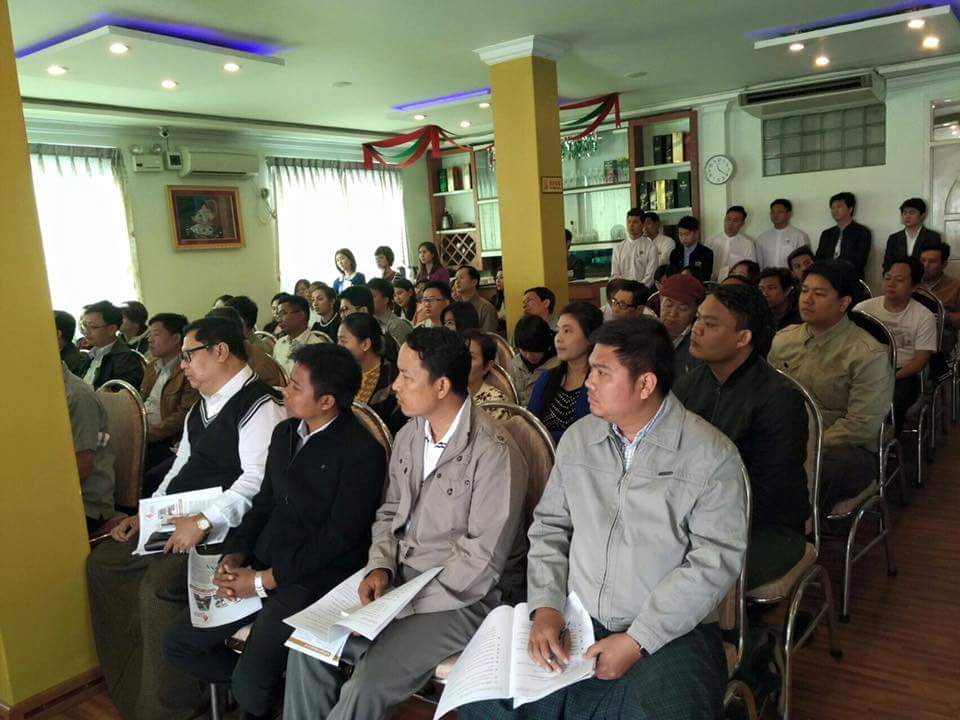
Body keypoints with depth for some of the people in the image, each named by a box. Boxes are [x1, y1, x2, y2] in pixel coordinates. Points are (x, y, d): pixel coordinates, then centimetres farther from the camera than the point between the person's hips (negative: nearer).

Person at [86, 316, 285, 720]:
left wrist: (204, 521, -30)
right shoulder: (201, 408, 16)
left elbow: (258, 479, -25)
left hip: (222, 526, -10)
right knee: (102, 561, 8)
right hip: (178, 520, 10)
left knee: (158, 583, -27)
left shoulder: (259, 405, -16)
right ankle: (128, 682, 17)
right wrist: (145, 516, 13)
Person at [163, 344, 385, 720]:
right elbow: (264, 503, 16)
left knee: (249, 683, -21)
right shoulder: (284, 433, 11)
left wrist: (265, 580, -14)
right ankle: (269, 688, 17)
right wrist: (234, 555, 0)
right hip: (260, 566, 8)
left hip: (316, 577, -8)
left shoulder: (362, 453, -15)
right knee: (178, 645, 2)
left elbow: (339, 537, -16)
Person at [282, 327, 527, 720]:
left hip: (458, 599, -7)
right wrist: (380, 567, -5)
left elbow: (483, 560, -20)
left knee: (366, 685, -21)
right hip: (397, 582, 7)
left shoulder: (493, 454, -21)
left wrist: (410, 604, -19)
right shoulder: (408, 436, 3)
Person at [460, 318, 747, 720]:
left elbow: (714, 562, -13)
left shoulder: (711, 455, -10)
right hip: (575, 622, 4)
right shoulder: (577, 438, 5)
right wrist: (545, 607, -5)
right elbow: (550, 526, 10)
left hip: (670, 633, -3)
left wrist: (636, 640, -16)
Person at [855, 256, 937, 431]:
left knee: (892, 401, -35)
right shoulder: (864, 308, 7)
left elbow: (921, 360, -3)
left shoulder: (924, 317, 2)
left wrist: (891, 377, -19)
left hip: (903, 375, -1)